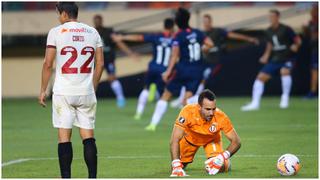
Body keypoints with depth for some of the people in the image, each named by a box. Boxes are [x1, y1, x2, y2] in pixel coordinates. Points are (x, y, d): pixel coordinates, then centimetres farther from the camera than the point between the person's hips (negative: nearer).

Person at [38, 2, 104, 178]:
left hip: (63, 92, -3)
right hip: (86, 92, 3)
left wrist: (43, 90, 4)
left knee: (64, 136, 0)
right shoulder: (92, 32, 8)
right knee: (88, 136, 6)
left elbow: (48, 64, -5)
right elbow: (100, 64, 9)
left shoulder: (56, 32, -3)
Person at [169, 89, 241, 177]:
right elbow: (174, 140, -40)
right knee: (176, 167, -1)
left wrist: (223, 157, -47)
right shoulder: (188, 112, -41)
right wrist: (176, 166, -51)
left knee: (221, 168, -19)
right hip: (190, 138, 1)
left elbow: (236, 141, -28)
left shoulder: (221, 117, -38)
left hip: (212, 139, -1)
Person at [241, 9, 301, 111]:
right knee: (260, 77, -4)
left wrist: (296, 46, -30)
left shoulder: (285, 29, -13)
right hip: (275, 60, 6)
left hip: (287, 59, -6)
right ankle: (255, 103, 2)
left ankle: (285, 98, -18)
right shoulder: (269, 31, 6)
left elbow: (297, 40, -9)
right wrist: (266, 56, 5)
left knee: (285, 71, -35)